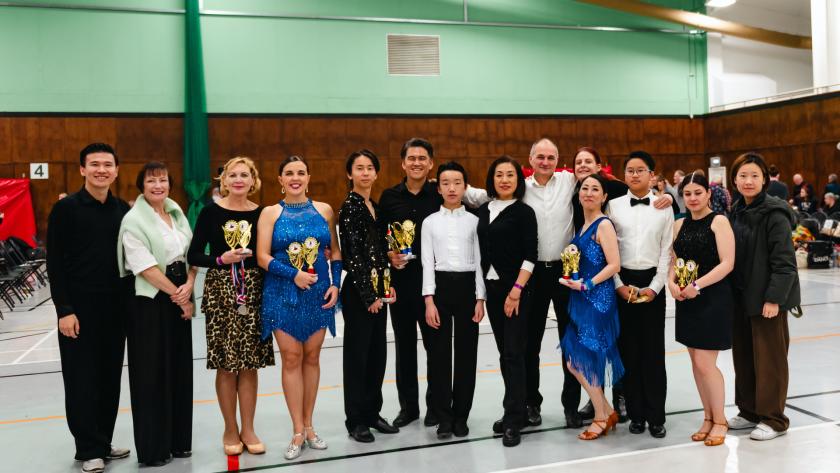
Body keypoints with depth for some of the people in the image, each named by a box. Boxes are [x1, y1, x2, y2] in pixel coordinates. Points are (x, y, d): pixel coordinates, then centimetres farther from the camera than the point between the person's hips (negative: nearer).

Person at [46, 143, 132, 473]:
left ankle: (103, 442, 25)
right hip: (79, 307, -4)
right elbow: (54, 264, -8)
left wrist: (130, 302, 7)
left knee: (110, 378, 11)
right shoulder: (66, 208, -6)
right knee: (82, 380, 3)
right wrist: (64, 310, -13)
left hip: (115, 307, 5)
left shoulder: (124, 210, 7)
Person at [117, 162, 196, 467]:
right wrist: (178, 296, -13)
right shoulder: (134, 220, -9)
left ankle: (178, 439, 24)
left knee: (180, 370, 11)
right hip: (149, 303, -6)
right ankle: (153, 447, 14)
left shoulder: (177, 213, 10)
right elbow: (146, 268, -15)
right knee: (152, 374, 1)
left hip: (179, 300, 6)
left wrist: (188, 287, -9)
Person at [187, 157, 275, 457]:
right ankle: (230, 431, 19)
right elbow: (193, 256, -2)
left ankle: (248, 429, 19)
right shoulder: (211, 212, -2)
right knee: (226, 365, 4)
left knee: (249, 363, 6)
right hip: (221, 292, -2)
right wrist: (222, 259, -16)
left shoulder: (261, 213, 4)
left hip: (253, 292, 2)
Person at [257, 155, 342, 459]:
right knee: (291, 358, 1)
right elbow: (263, 257, -8)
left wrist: (335, 284, -4)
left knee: (312, 357, 9)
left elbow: (335, 252, 8)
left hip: (318, 294, 2)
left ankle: (308, 425, 23)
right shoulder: (270, 213, 0)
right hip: (283, 295, -2)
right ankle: (298, 432, 11)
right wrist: (294, 275, -18)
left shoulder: (324, 210, 5)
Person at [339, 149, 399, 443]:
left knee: (377, 352, 13)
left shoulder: (375, 207, 12)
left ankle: (372, 412, 26)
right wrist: (369, 295, -15)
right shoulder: (350, 207, -11)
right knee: (357, 353, 3)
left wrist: (387, 285, 7)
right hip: (358, 291, -8)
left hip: (378, 290, 8)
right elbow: (353, 255, -15)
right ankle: (356, 419, 15)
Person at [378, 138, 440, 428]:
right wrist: (389, 255, -8)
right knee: (404, 343, 12)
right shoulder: (389, 197, 5)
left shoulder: (440, 194, -2)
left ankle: (436, 405, 21)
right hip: (400, 278, 3)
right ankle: (408, 405, 25)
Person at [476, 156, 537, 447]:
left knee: (514, 352, -4)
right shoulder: (484, 210, 10)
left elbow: (530, 255, -11)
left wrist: (517, 290, -18)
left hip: (516, 288, -6)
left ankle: (513, 420, 3)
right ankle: (517, 410, 24)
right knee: (504, 351, 11)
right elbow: (482, 250, 13)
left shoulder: (524, 212, -6)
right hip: (491, 288, 6)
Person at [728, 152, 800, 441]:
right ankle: (749, 411, 28)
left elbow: (784, 262, -16)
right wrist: (730, 293, 11)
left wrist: (774, 298, -19)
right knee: (743, 355, 14)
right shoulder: (736, 211, 9)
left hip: (767, 298, -7)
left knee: (769, 359, 3)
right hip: (740, 297, 7)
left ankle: (773, 419, 16)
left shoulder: (775, 214, -13)